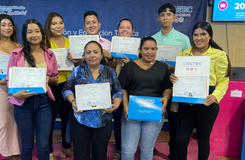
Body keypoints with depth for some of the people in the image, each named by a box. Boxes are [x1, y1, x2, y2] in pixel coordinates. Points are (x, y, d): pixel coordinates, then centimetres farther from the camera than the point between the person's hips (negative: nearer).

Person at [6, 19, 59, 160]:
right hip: (23, 102, -1)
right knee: (27, 145, 12)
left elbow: (55, 79, 12)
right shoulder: (17, 54, -2)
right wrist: (16, 93, -17)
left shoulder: (49, 54, 4)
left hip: (43, 102, 1)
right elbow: (9, 79, 2)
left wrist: (48, 79, -11)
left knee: (43, 145, 4)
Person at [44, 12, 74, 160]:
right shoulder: (44, 42, -5)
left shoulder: (69, 41, 9)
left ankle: (66, 147, 34)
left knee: (67, 117, 15)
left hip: (67, 84, 5)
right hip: (50, 85, -5)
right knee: (50, 118, 4)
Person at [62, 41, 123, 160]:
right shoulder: (77, 70, 1)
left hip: (103, 120, 1)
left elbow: (118, 92, 5)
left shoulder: (110, 72, 3)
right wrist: (72, 101, -16)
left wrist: (116, 104, -13)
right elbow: (67, 89, 2)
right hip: (80, 119, -1)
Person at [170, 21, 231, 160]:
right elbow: (179, 75, 15)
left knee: (203, 139, 12)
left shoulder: (219, 55, -2)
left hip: (206, 103, -3)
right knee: (180, 139, 4)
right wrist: (173, 77, -9)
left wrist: (215, 96, -21)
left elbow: (223, 81, -3)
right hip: (186, 102, 3)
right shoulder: (184, 54, 9)